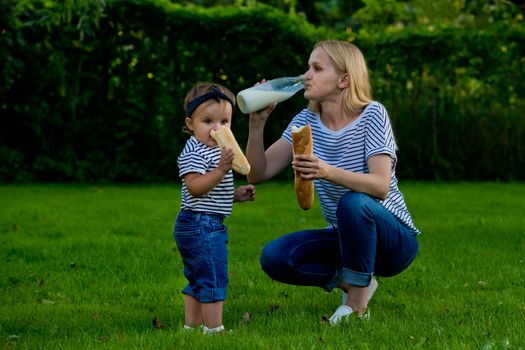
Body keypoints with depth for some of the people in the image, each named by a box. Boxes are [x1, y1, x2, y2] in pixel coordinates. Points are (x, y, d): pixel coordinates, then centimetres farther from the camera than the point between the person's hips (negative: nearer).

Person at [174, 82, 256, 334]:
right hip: (200, 224, -11)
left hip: (209, 225, 11)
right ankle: (214, 328, -5)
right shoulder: (193, 152, -15)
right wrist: (221, 170, -34)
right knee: (213, 278, -9)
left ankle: (192, 325, 22)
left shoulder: (215, 151, 18)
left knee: (197, 280, 15)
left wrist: (236, 194, 12)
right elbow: (195, 187, -26)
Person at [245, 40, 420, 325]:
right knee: (274, 257, -18)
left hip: (393, 239, -5)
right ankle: (353, 282, 5)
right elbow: (257, 174, -5)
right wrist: (257, 123, -20)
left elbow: (381, 186, -29)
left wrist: (328, 172, -45)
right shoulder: (307, 121, 0)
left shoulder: (371, 115, -16)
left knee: (353, 203, -37)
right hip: (346, 237, 5)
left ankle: (357, 304, -17)